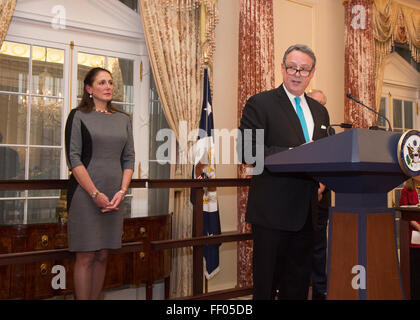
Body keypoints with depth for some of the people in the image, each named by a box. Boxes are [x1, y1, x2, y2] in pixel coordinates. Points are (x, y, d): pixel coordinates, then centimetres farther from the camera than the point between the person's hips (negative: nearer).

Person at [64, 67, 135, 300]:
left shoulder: (123, 119, 15)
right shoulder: (78, 116, 1)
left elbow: (129, 158, 11)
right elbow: (74, 158, -7)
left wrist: (121, 191, -3)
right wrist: (95, 194, -14)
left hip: (114, 197, 4)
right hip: (85, 195, -4)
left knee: (102, 256, 8)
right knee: (86, 256, -3)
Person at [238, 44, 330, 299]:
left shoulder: (320, 111, 16)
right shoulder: (260, 103, -4)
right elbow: (247, 150, -15)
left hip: (306, 211, 6)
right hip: (273, 210, -6)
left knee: (299, 283, 16)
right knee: (266, 282, 5)